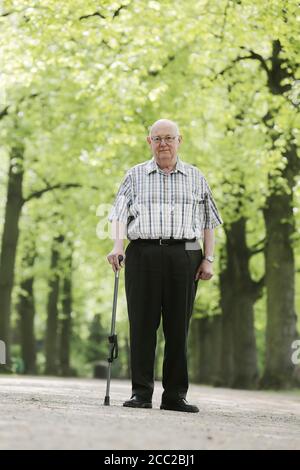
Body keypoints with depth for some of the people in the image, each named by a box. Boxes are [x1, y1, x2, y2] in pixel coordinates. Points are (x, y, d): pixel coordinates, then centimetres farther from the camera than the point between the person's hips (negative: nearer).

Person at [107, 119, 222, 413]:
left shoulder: (196, 178, 17)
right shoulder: (135, 176, 14)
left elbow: (208, 222, 16)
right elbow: (119, 213, 3)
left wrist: (208, 259, 6)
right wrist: (117, 245, -15)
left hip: (185, 254, 1)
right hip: (143, 254, -1)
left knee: (178, 326, -1)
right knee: (142, 324, -4)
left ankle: (175, 395, 3)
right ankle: (141, 392, 0)